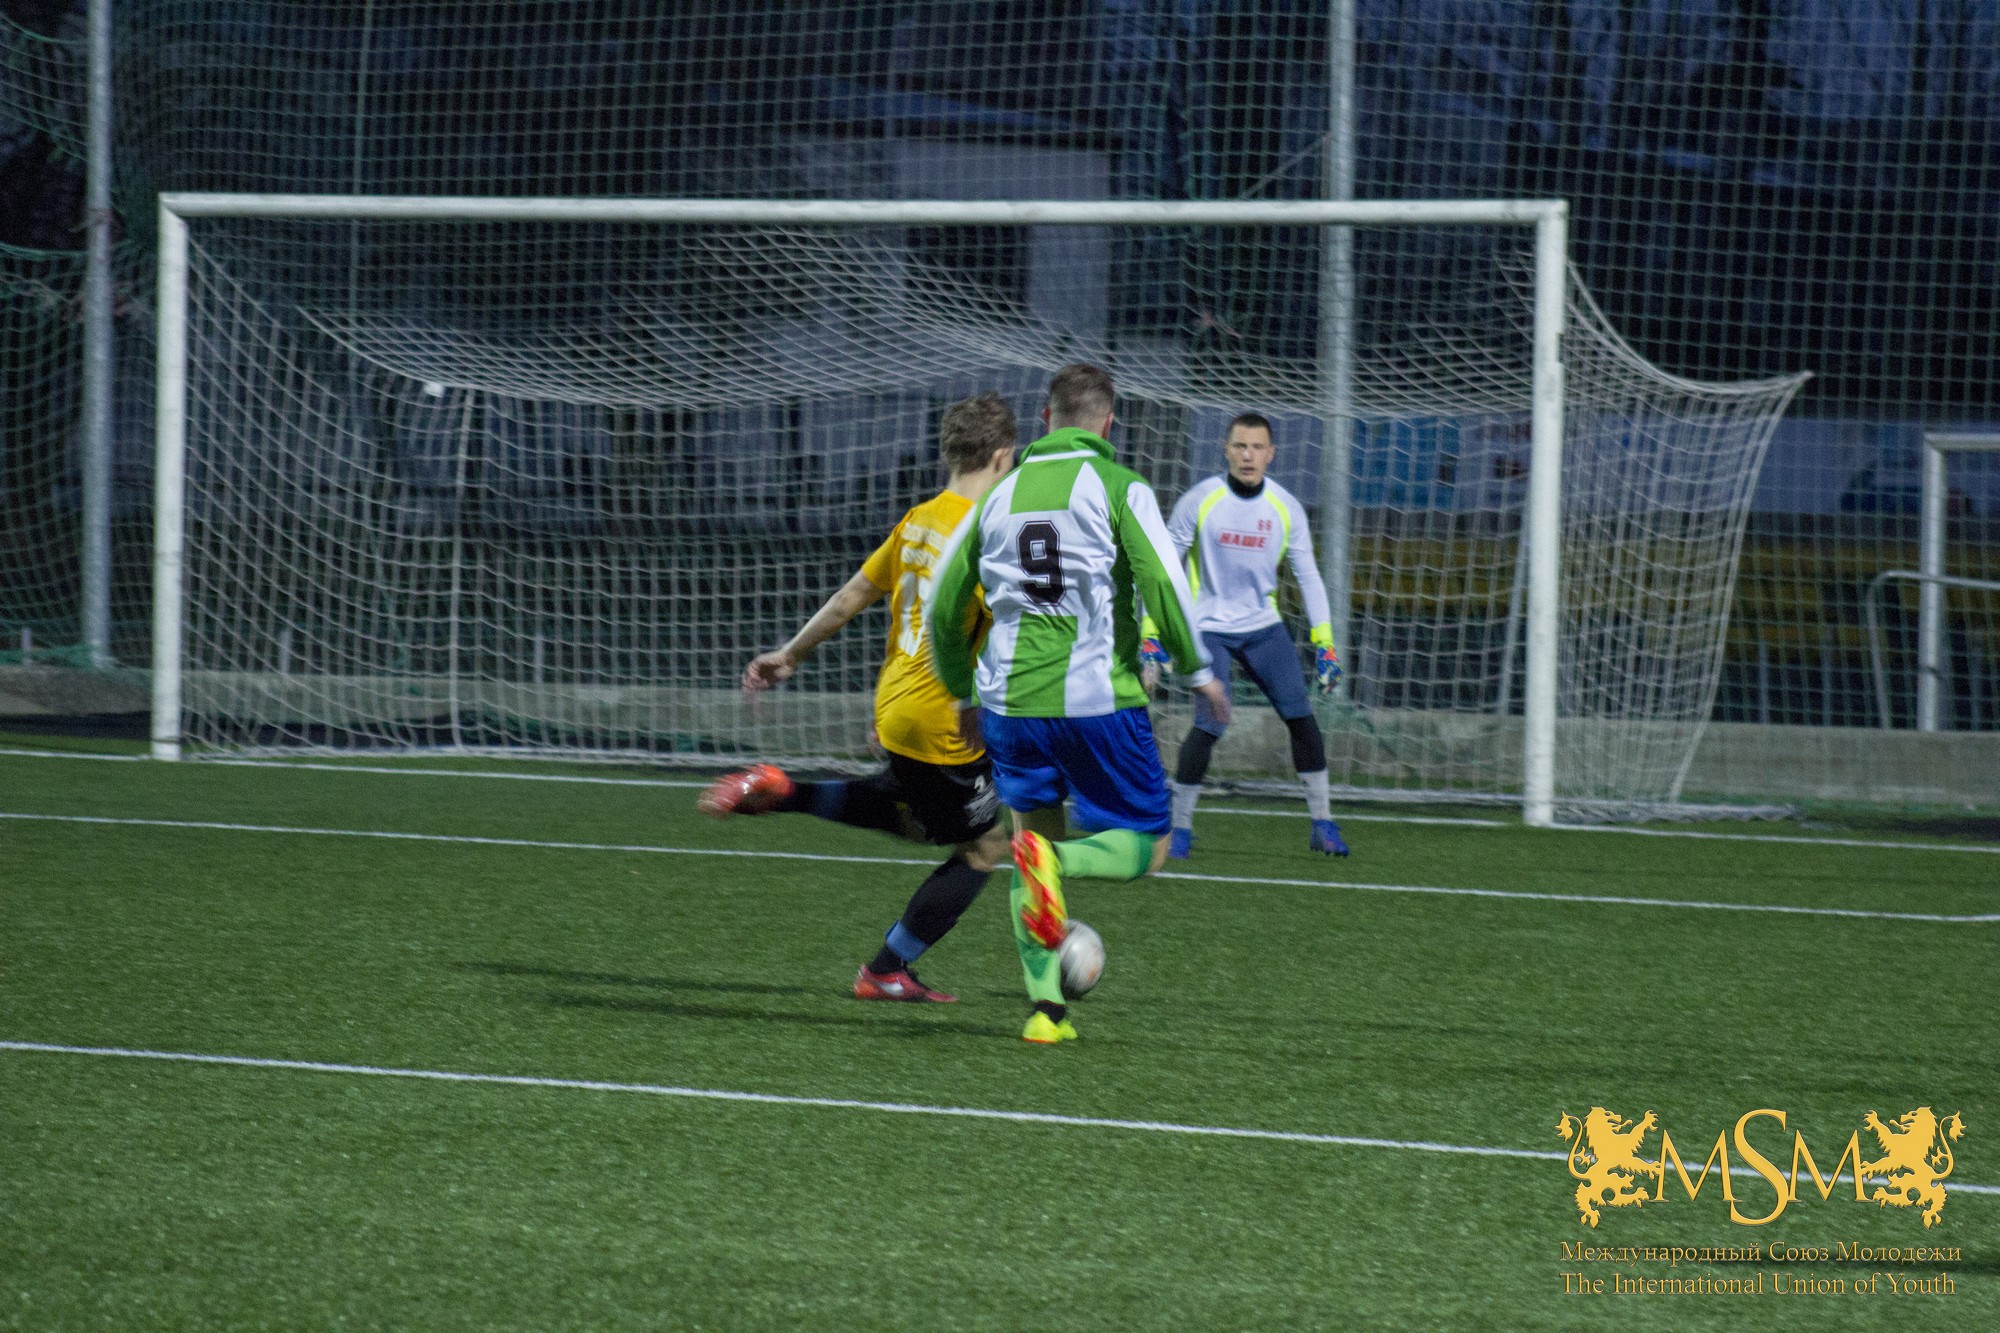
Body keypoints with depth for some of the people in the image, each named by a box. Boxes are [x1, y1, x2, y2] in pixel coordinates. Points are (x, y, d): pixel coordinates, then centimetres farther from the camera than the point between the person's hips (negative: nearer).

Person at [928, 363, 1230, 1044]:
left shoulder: (1002, 494, 11)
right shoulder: (1119, 489, -4)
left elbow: (943, 605, 16)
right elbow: (1163, 582, -16)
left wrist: (962, 693, 29)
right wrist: (1197, 669, -1)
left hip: (1011, 703, 4)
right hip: (1098, 701, -4)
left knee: (1033, 832, 17)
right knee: (1146, 848, 7)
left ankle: (1046, 1007, 5)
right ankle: (1053, 860, -25)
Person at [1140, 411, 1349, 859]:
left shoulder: (1285, 507, -3)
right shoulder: (1200, 501, -10)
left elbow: (1308, 575, 3)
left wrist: (1325, 643, -3)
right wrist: (1151, 634, -10)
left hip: (1263, 627, 3)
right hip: (1209, 628, -3)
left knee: (1300, 714, -6)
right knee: (1210, 724, -17)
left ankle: (1322, 824, 6)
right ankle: (1180, 827, -1)